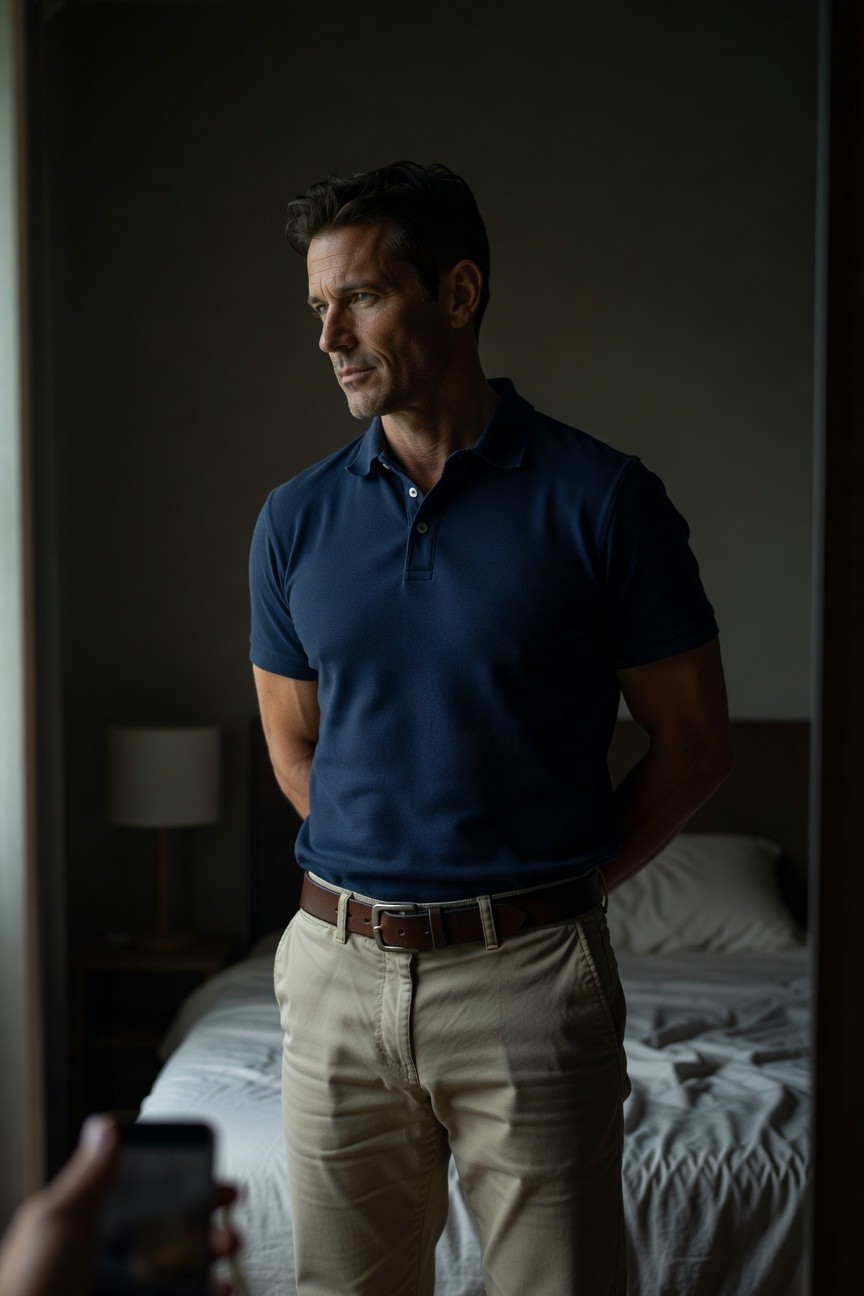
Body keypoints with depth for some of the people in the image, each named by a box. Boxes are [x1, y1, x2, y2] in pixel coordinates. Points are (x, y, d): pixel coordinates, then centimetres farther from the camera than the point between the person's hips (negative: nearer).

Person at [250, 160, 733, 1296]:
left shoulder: (602, 500, -6)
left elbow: (692, 745, 0)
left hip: (529, 983, -3)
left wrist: (564, 888, 1)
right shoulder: (296, 520, 5)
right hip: (339, 971, 4)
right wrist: (382, 874, 7)